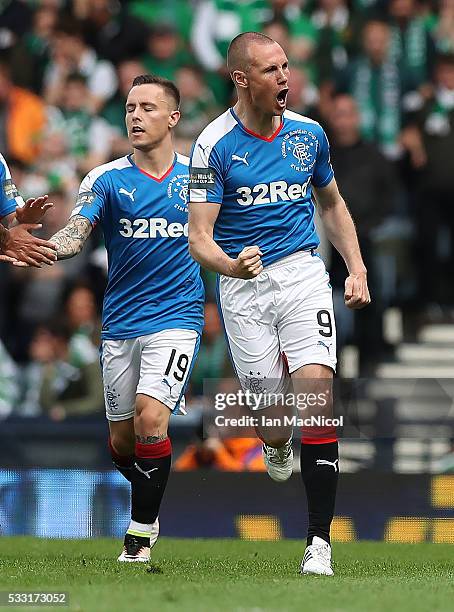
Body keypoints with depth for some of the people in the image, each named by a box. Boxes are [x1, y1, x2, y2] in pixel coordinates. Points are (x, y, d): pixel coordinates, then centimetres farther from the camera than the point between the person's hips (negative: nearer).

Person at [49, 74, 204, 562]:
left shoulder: (197, 176, 3)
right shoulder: (106, 179, 0)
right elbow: (75, 235, -15)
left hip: (175, 318, -2)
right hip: (120, 325, 2)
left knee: (150, 418, -20)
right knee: (122, 440, 8)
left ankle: (141, 534, -7)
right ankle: (150, 502, 39)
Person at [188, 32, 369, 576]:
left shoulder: (308, 134, 6)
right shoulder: (215, 145, -8)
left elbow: (332, 204, 23)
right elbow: (199, 236, -12)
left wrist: (357, 269, 12)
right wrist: (230, 265, -33)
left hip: (302, 273, 2)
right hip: (242, 284, -2)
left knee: (317, 389, -18)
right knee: (275, 421, -1)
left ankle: (319, 541, -15)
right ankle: (277, 448, 42)